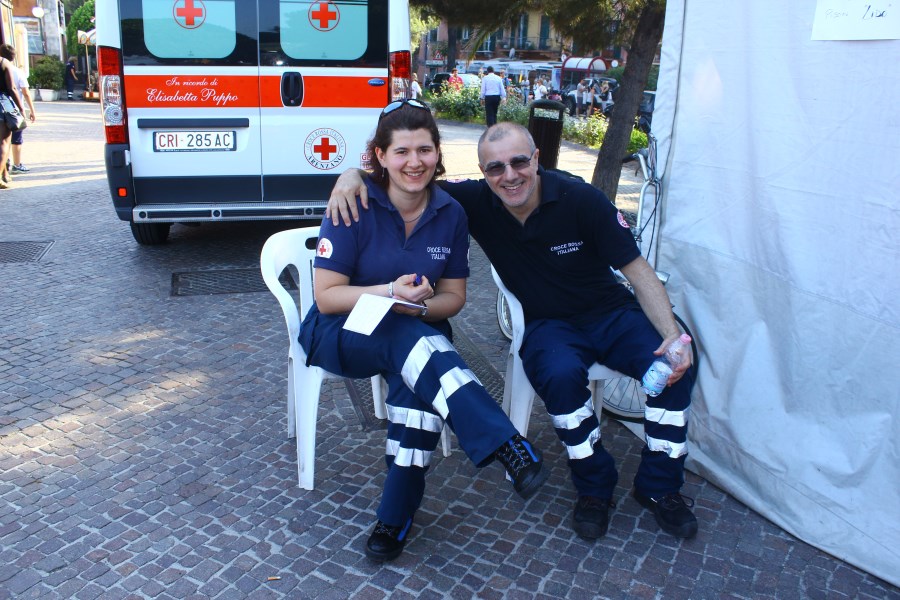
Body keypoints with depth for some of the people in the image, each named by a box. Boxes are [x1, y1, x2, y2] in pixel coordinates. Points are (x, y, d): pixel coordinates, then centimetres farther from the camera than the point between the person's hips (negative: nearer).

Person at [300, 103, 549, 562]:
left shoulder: (450, 213, -2)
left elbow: (454, 296, 3)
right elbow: (327, 296, -14)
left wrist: (420, 304, -19)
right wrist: (390, 292, -29)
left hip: (417, 331, 3)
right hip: (342, 332, -2)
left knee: (416, 377, -33)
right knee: (408, 337, -36)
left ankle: (396, 516, -23)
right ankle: (505, 445, -42)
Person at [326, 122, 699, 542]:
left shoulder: (580, 199, -16)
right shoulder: (477, 202, -11)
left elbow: (637, 270, -12)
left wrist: (672, 334, -25)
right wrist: (354, 174, -28)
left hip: (612, 314, 1)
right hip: (549, 324, 0)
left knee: (675, 367, -25)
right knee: (561, 375, -34)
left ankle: (659, 488, -2)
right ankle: (594, 488, -9)